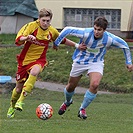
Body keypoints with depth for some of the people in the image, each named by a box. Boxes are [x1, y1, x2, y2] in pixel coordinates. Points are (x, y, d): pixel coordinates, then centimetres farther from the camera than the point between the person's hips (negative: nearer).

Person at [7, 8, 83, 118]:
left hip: (39, 60, 0)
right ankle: (12, 106, 35)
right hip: (25, 59, 0)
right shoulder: (32, 26, -12)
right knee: (19, 88, 4)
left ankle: (21, 101, -35)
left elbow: (63, 40, 20)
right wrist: (27, 38, -43)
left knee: (34, 72, -36)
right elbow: (18, 40, -23)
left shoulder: (52, 31, 0)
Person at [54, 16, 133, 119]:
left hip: (96, 63, 0)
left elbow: (124, 45, -4)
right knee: (71, 86, 11)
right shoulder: (86, 33, -29)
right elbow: (68, 30, -22)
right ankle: (67, 102, 49)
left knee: (95, 84, -26)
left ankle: (82, 109, -5)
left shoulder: (110, 39, -22)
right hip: (80, 61, 0)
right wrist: (56, 43, -17)